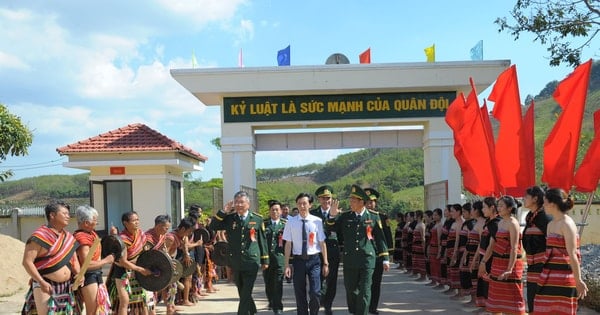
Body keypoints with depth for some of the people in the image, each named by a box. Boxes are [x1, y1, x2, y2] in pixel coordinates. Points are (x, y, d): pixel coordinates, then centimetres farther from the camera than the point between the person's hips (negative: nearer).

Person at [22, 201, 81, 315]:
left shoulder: (68, 237, 11)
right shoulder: (40, 236, -11)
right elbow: (27, 262, -15)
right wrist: (42, 282, -22)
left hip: (66, 287, 7)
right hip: (46, 286, -7)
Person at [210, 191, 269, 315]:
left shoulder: (257, 219, 0)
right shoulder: (229, 218, 3)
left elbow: (263, 240, 6)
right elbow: (213, 227, -5)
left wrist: (265, 260, 7)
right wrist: (224, 211, -11)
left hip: (251, 262, -3)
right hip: (235, 263, 3)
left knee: (246, 294, -6)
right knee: (242, 293, 17)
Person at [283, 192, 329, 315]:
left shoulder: (317, 221, -5)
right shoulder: (291, 222, -1)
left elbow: (322, 243, -1)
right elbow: (288, 244, 2)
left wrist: (325, 263, 1)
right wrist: (287, 265, 1)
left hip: (314, 260, -1)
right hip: (298, 260, 2)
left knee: (315, 293, -8)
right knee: (299, 294, 11)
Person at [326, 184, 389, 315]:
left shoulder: (374, 217, 1)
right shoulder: (345, 216, 5)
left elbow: (380, 239, 5)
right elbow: (331, 228, 9)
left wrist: (385, 259, 4)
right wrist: (332, 216, -10)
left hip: (367, 260, -2)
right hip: (349, 260, 2)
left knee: (364, 292, -2)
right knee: (350, 290, 12)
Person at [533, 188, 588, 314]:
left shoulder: (567, 224, -13)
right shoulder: (550, 225, 14)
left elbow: (572, 255, -16)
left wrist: (578, 280, -18)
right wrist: (545, 275, 18)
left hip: (564, 276, -8)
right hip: (549, 276, 8)